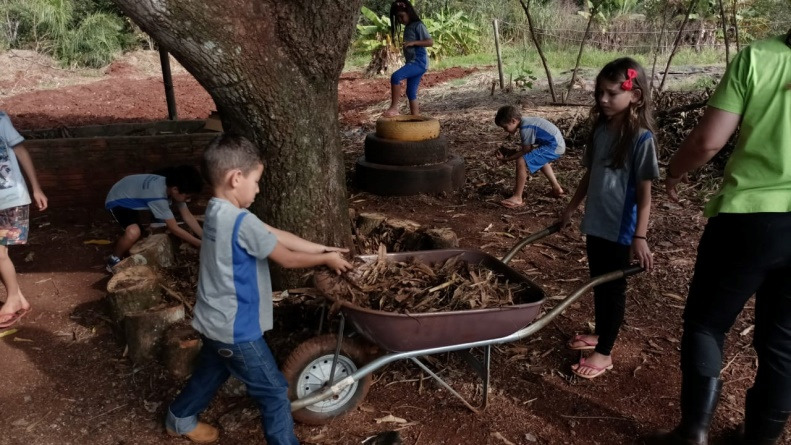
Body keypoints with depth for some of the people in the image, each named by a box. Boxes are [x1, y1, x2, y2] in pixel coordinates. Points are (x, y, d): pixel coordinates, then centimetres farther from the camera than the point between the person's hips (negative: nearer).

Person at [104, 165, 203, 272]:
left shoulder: (172, 185, -16)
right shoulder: (158, 195, -39)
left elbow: (187, 216, -8)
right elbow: (174, 228, -31)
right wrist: (201, 245, -26)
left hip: (133, 197, 9)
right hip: (117, 200, -9)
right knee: (134, 232, -33)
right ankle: (114, 261, -6)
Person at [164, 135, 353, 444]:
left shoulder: (216, 211, 1)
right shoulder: (242, 222, -28)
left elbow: (275, 235, 3)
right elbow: (287, 258, -16)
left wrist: (320, 248, 2)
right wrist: (326, 260, -1)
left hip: (214, 322, 10)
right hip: (236, 329, -10)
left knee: (210, 373, 32)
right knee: (274, 393, 3)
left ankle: (180, 419, 53)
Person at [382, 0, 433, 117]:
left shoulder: (418, 26, -9)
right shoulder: (407, 28, 17)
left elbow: (430, 42, -16)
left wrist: (413, 42, -21)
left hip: (419, 62, -10)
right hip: (412, 62, 10)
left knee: (395, 77, -26)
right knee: (411, 92, 8)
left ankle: (394, 107, -18)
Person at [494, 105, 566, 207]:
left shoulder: (525, 128, -20)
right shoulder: (526, 122, 10)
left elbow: (525, 151, -15)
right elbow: (525, 148, 14)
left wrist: (507, 158, -10)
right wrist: (508, 152, 6)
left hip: (553, 146, -11)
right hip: (557, 145, 11)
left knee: (521, 162, -19)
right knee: (539, 159, 39)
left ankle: (517, 198, -13)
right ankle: (556, 188, 44)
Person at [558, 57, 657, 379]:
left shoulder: (641, 138, -16)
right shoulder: (600, 130, 3)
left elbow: (644, 192, -16)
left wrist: (640, 237, -20)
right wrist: (572, 207, 20)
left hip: (621, 229, -6)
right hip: (596, 223, 6)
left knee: (613, 288, 6)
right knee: (598, 284, 20)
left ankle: (604, 353, 20)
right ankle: (600, 334, 39)